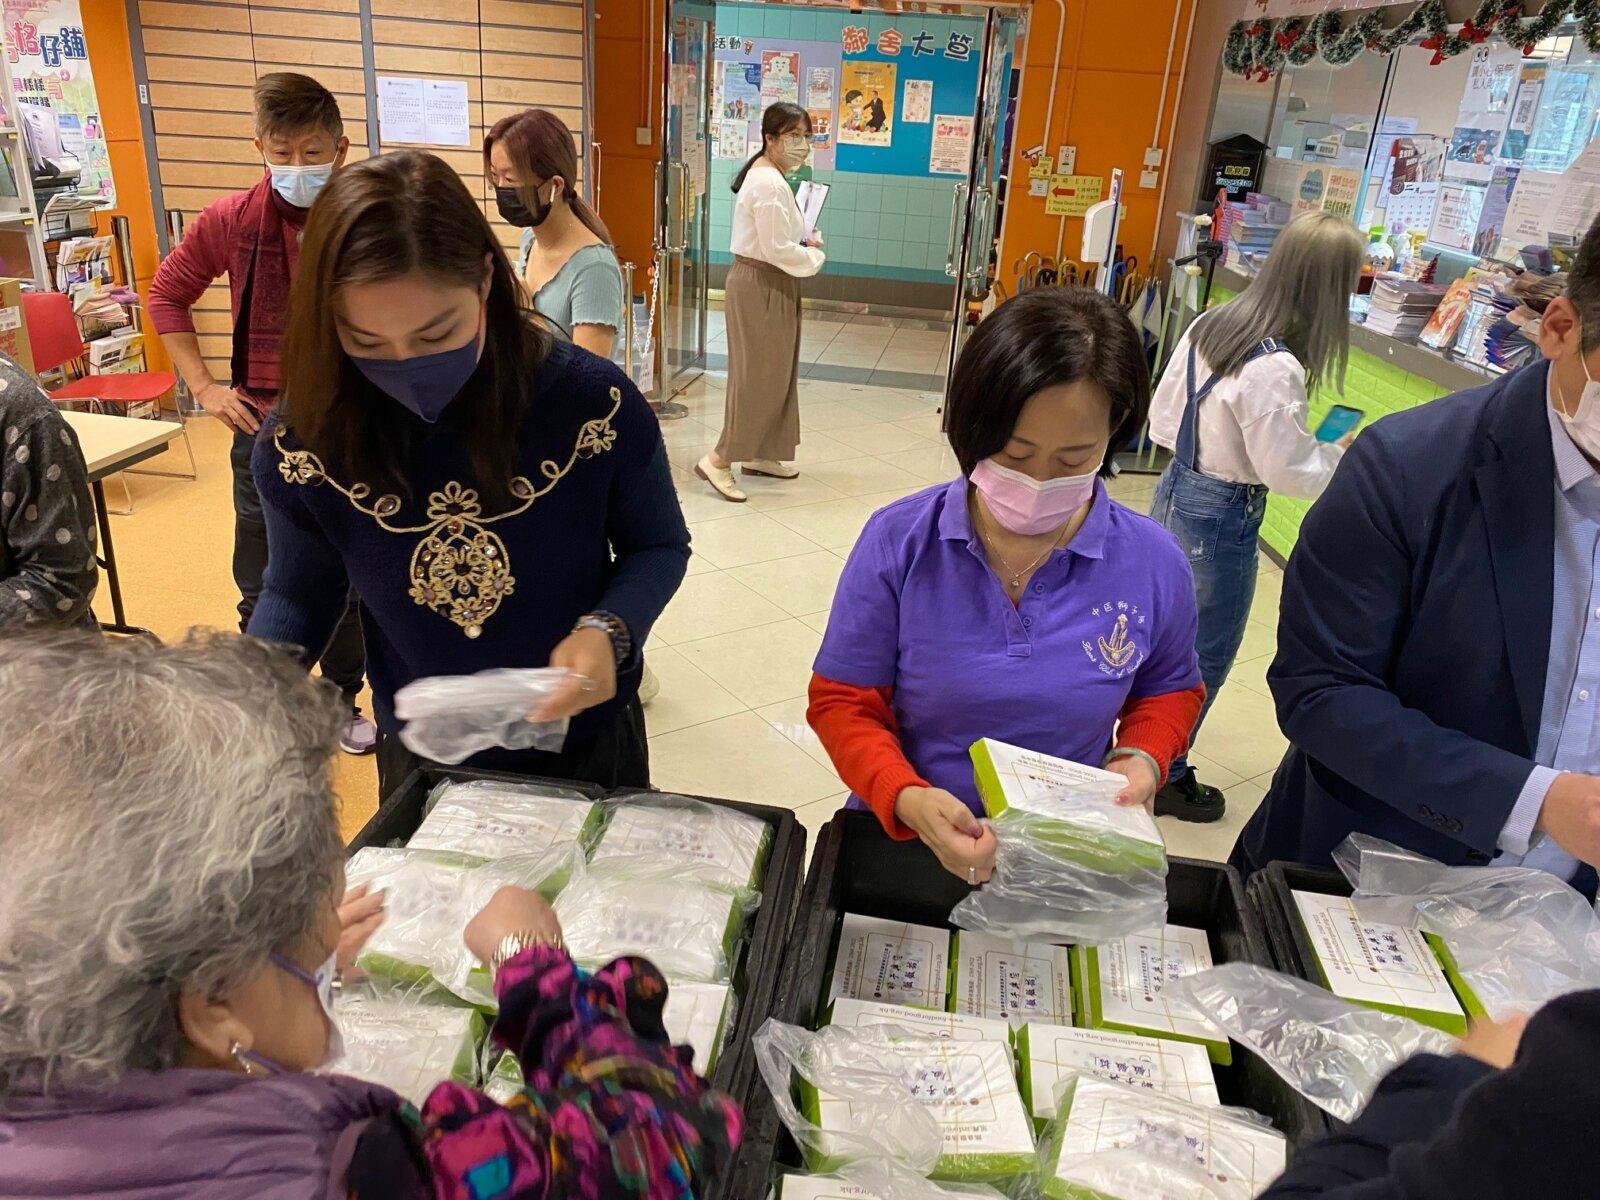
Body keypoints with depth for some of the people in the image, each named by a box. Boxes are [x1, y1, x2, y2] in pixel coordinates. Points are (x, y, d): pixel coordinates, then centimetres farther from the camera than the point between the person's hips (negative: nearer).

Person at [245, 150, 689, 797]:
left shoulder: (593, 402, -22)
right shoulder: (305, 441, -16)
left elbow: (658, 545, -7)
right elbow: (298, 592, 1)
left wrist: (608, 631, -27)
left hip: (587, 745, 0)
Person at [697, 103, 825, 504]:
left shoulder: (765, 176, 14)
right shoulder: (770, 185, -20)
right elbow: (778, 250, -24)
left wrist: (804, 239, 9)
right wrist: (815, 255, -7)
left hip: (766, 284, 11)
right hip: (761, 286, -11)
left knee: (776, 371, 16)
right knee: (760, 374, -6)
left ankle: (758, 454, 26)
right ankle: (719, 460, 0)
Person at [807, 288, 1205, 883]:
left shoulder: (1154, 564, -5)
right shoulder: (898, 542, -10)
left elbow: (1170, 688, 15)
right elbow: (843, 701, -4)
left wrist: (1142, 758, -5)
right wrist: (907, 799, -21)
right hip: (900, 845, -3)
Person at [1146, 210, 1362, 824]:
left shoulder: (1208, 324, -1)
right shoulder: (1275, 368, -26)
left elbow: (1163, 417, 6)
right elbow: (1288, 470, -19)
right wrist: (1347, 454, -3)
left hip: (1176, 489, 8)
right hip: (1223, 515, -8)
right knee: (1205, 655, 10)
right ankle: (1164, 777, 26)